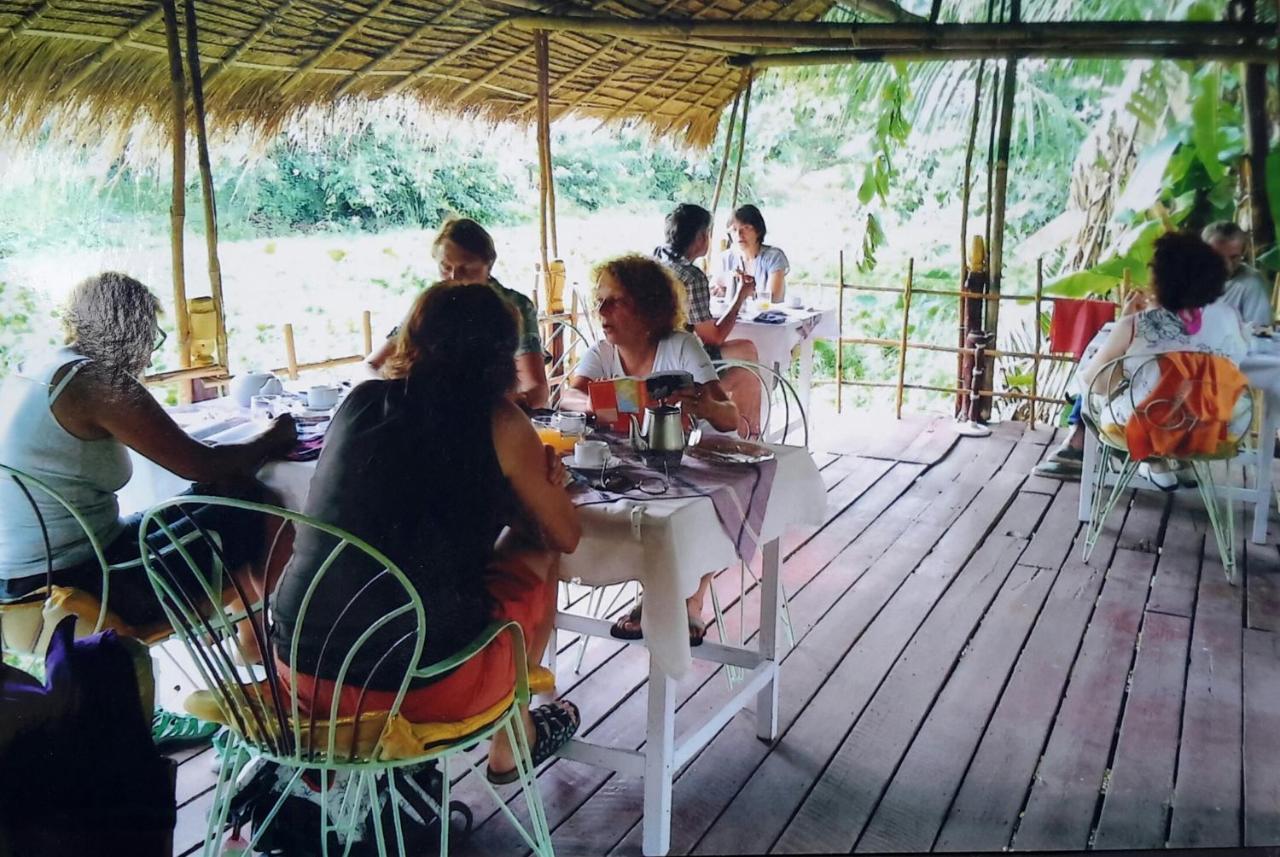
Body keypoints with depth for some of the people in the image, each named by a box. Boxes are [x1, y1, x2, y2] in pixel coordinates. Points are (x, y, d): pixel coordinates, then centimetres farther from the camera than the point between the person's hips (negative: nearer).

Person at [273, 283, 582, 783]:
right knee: (537, 553, 20)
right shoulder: (498, 421, -7)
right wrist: (546, 487, 25)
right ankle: (511, 740, 33)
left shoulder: (361, 401, 5)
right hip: (419, 686, -5)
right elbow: (566, 537, 4)